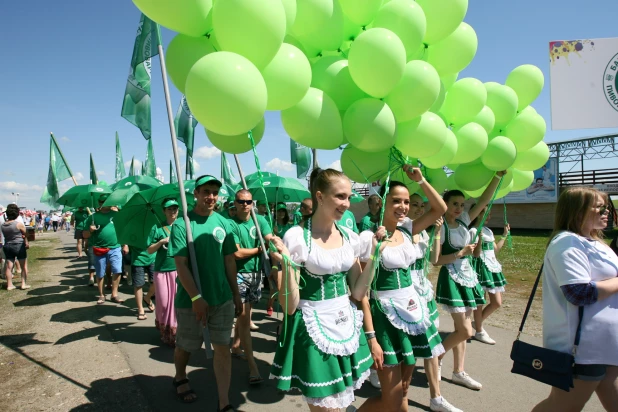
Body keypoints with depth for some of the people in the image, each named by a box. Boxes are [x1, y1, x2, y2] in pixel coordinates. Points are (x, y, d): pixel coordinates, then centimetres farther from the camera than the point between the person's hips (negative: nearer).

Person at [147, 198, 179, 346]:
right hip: (162, 270, -1)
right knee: (163, 302, 5)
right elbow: (150, 250, 0)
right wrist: (161, 242, -14)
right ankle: (164, 331, 22)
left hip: (180, 269, 1)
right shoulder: (157, 228, 1)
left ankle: (175, 331, 16)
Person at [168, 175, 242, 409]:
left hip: (222, 298, 3)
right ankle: (180, 379, 47)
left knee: (222, 347, 5)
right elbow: (181, 265, -14)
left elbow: (229, 260, 7)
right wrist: (196, 297, -20)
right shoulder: (181, 224, -10)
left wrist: (236, 293, 8)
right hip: (190, 299, -3)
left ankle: (224, 403, 16)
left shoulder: (223, 223, 2)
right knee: (186, 345, 16)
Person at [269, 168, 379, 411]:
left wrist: (373, 256, -5)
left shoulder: (350, 237, 1)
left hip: (346, 327, 6)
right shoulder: (297, 237, -17)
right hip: (314, 330, -6)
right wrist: (287, 265, -31)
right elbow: (289, 306, -16)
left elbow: (357, 293, 4)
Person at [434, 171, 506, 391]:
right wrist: (460, 253, -20)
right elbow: (435, 259, -15)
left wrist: (498, 175, -3)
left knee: (462, 329, 12)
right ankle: (436, 357, 13)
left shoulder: (464, 221, 7)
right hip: (451, 279, -7)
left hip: (468, 276, 7)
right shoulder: (441, 227, -12)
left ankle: (459, 372, 23)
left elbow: (484, 200, 2)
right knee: (465, 331, -8)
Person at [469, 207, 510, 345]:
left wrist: (505, 235, 20)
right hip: (481, 267, -9)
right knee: (479, 301, 1)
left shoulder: (488, 231, 15)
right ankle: (479, 332, 15)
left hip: (493, 266, 9)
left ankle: (477, 322, 27)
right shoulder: (473, 231, -11)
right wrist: (480, 237, -29)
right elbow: (476, 254, -17)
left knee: (497, 303, 9)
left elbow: (496, 250, 22)